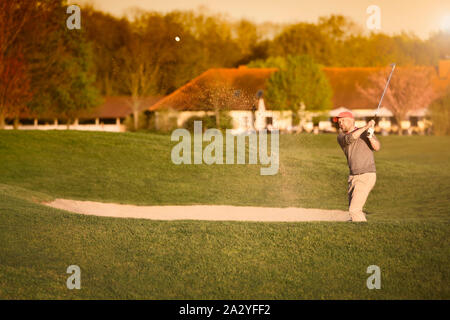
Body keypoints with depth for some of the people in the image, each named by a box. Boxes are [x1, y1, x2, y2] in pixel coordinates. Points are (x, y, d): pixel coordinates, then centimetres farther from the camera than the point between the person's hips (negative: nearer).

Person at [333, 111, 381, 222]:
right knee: (353, 210, 16)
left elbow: (377, 147, -21)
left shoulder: (366, 133, -6)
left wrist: (370, 137, -41)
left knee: (354, 210, -15)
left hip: (367, 176, -6)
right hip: (353, 177, 6)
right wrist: (365, 127, -29)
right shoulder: (340, 137, 3)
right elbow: (349, 139, -20)